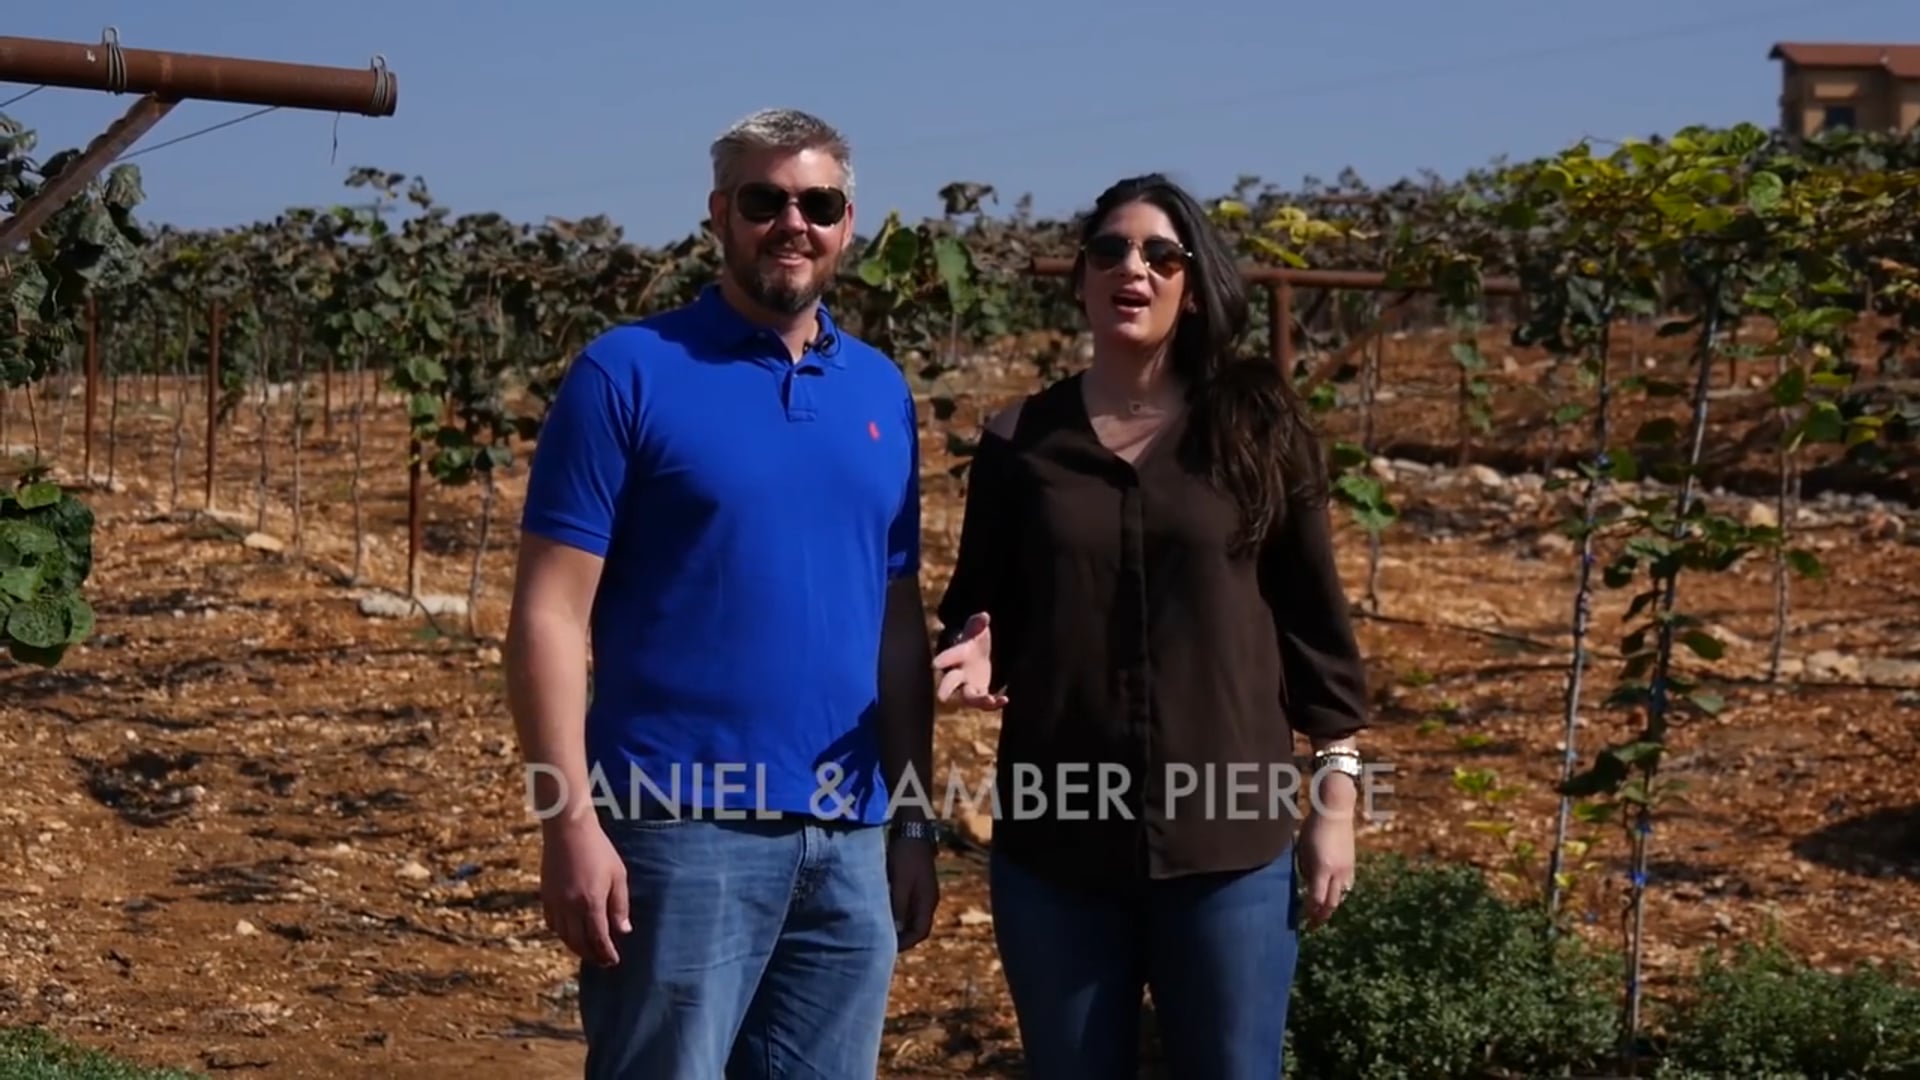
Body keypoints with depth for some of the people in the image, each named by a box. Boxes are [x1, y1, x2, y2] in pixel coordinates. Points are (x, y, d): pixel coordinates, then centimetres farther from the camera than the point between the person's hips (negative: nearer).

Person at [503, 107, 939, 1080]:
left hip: (850, 840, 5)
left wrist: (913, 820, 11)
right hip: (682, 827, -5)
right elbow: (549, 614, -8)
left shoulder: (881, 391, 11)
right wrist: (570, 824, -14)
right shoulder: (628, 374, -4)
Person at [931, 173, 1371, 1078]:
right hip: (1054, 837, 2)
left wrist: (1334, 793, 1)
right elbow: (977, 606, 10)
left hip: (1226, 838, -1)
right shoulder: (1020, 439, 4)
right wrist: (976, 654, -13)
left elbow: (1312, 617, 3)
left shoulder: (1258, 426, 1)